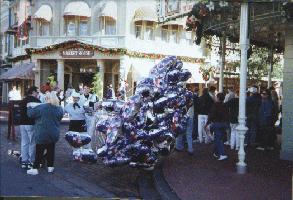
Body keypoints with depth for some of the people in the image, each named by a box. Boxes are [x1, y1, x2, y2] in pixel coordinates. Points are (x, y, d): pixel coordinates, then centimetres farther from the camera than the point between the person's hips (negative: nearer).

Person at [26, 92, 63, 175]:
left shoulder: (41, 107, -16)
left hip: (42, 134, -4)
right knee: (51, 150, 14)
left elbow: (31, 114, -9)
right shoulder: (59, 109, 1)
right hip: (54, 134, 4)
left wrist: (29, 107, 9)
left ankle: (35, 168, 5)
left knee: (39, 151, 2)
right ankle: (50, 167, 20)